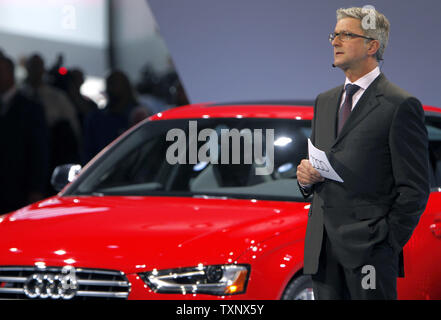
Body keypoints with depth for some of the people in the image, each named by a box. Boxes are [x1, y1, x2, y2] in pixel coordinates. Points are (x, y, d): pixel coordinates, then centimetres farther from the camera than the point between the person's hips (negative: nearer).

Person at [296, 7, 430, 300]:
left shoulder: (400, 105, -5)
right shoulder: (324, 102, 18)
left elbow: (415, 188, -7)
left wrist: (387, 242, -12)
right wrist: (306, 176, 2)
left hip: (369, 249, -6)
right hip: (323, 251, 7)